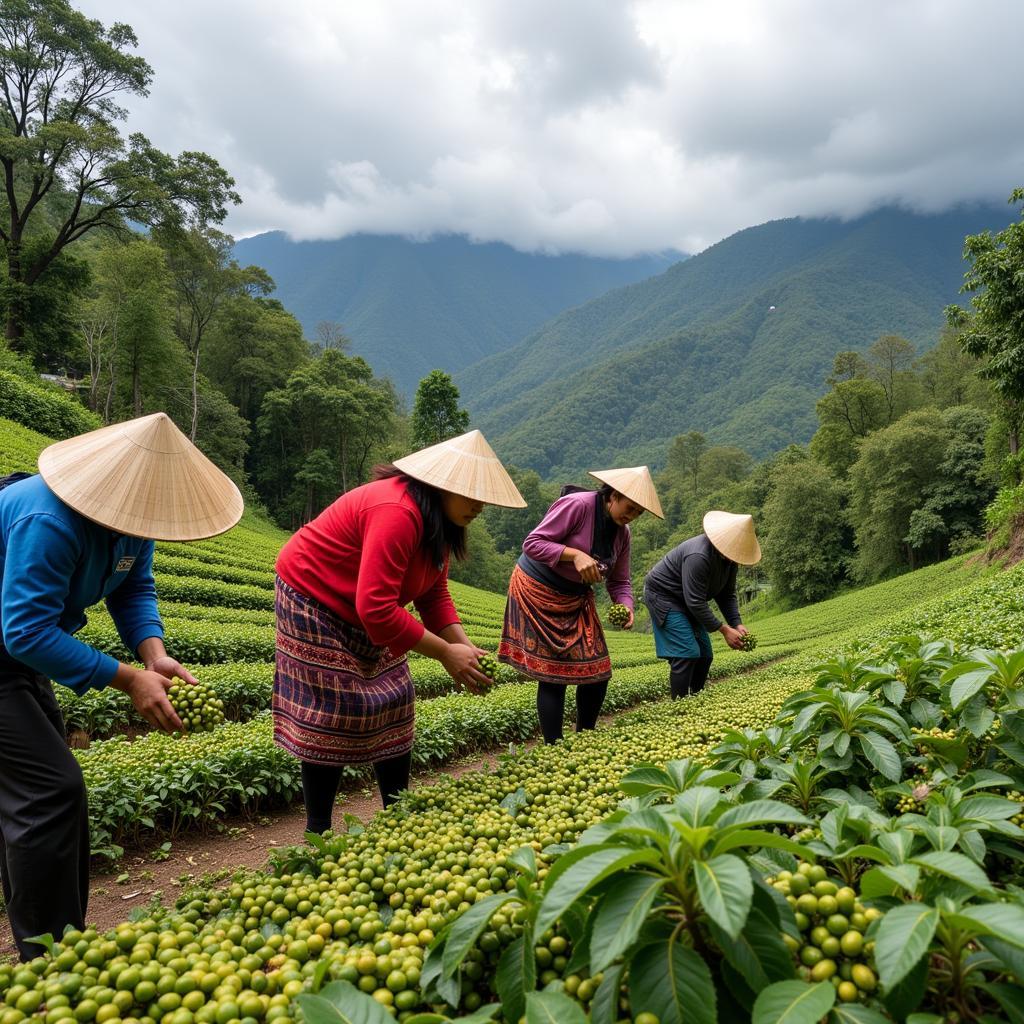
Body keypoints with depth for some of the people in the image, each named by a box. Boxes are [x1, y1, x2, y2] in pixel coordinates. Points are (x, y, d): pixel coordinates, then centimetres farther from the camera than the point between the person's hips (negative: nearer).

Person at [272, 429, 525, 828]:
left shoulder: (440, 520, -3)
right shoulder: (397, 513, -35)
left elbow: (434, 593, 0)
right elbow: (375, 609, -39)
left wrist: (464, 644, -15)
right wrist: (446, 652, -32)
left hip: (362, 615, 10)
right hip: (314, 601, -9)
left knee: (393, 704, 8)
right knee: (334, 718, -6)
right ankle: (317, 834, 10)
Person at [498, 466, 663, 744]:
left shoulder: (622, 532, 2)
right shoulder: (577, 504, -21)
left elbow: (619, 581, 5)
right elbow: (532, 544, -23)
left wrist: (626, 606, -16)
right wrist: (575, 554, -33)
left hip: (577, 597, 8)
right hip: (539, 591, -7)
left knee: (598, 672, 5)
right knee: (553, 674, -8)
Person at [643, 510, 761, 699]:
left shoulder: (729, 556, -6)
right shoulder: (698, 556, -34)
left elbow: (727, 594, 3)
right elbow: (695, 602, -31)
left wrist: (737, 624, -11)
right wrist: (724, 630, -25)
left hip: (685, 601, 9)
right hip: (663, 596, -9)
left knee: (704, 654, 7)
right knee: (687, 653, -18)